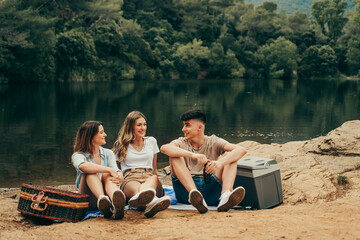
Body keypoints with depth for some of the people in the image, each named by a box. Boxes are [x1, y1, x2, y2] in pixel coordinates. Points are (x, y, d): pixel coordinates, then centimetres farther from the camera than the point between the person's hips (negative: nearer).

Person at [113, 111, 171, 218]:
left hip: (149, 178, 2)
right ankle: (152, 202, -80)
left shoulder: (151, 141, 26)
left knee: (153, 179, -40)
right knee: (135, 188, -42)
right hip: (130, 179, -2)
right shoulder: (121, 145, 18)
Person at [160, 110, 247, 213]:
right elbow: (164, 148, -17)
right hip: (186, 189, 0)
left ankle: (225, 196, -39)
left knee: (229, 156, -11)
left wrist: (220, 163, -28)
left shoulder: (213, 142, 8)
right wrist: (193, 155, -32)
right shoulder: (182, 143, 9)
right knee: (175, 156, -17)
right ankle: (195, 196, -41)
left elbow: (241, 150, -9)